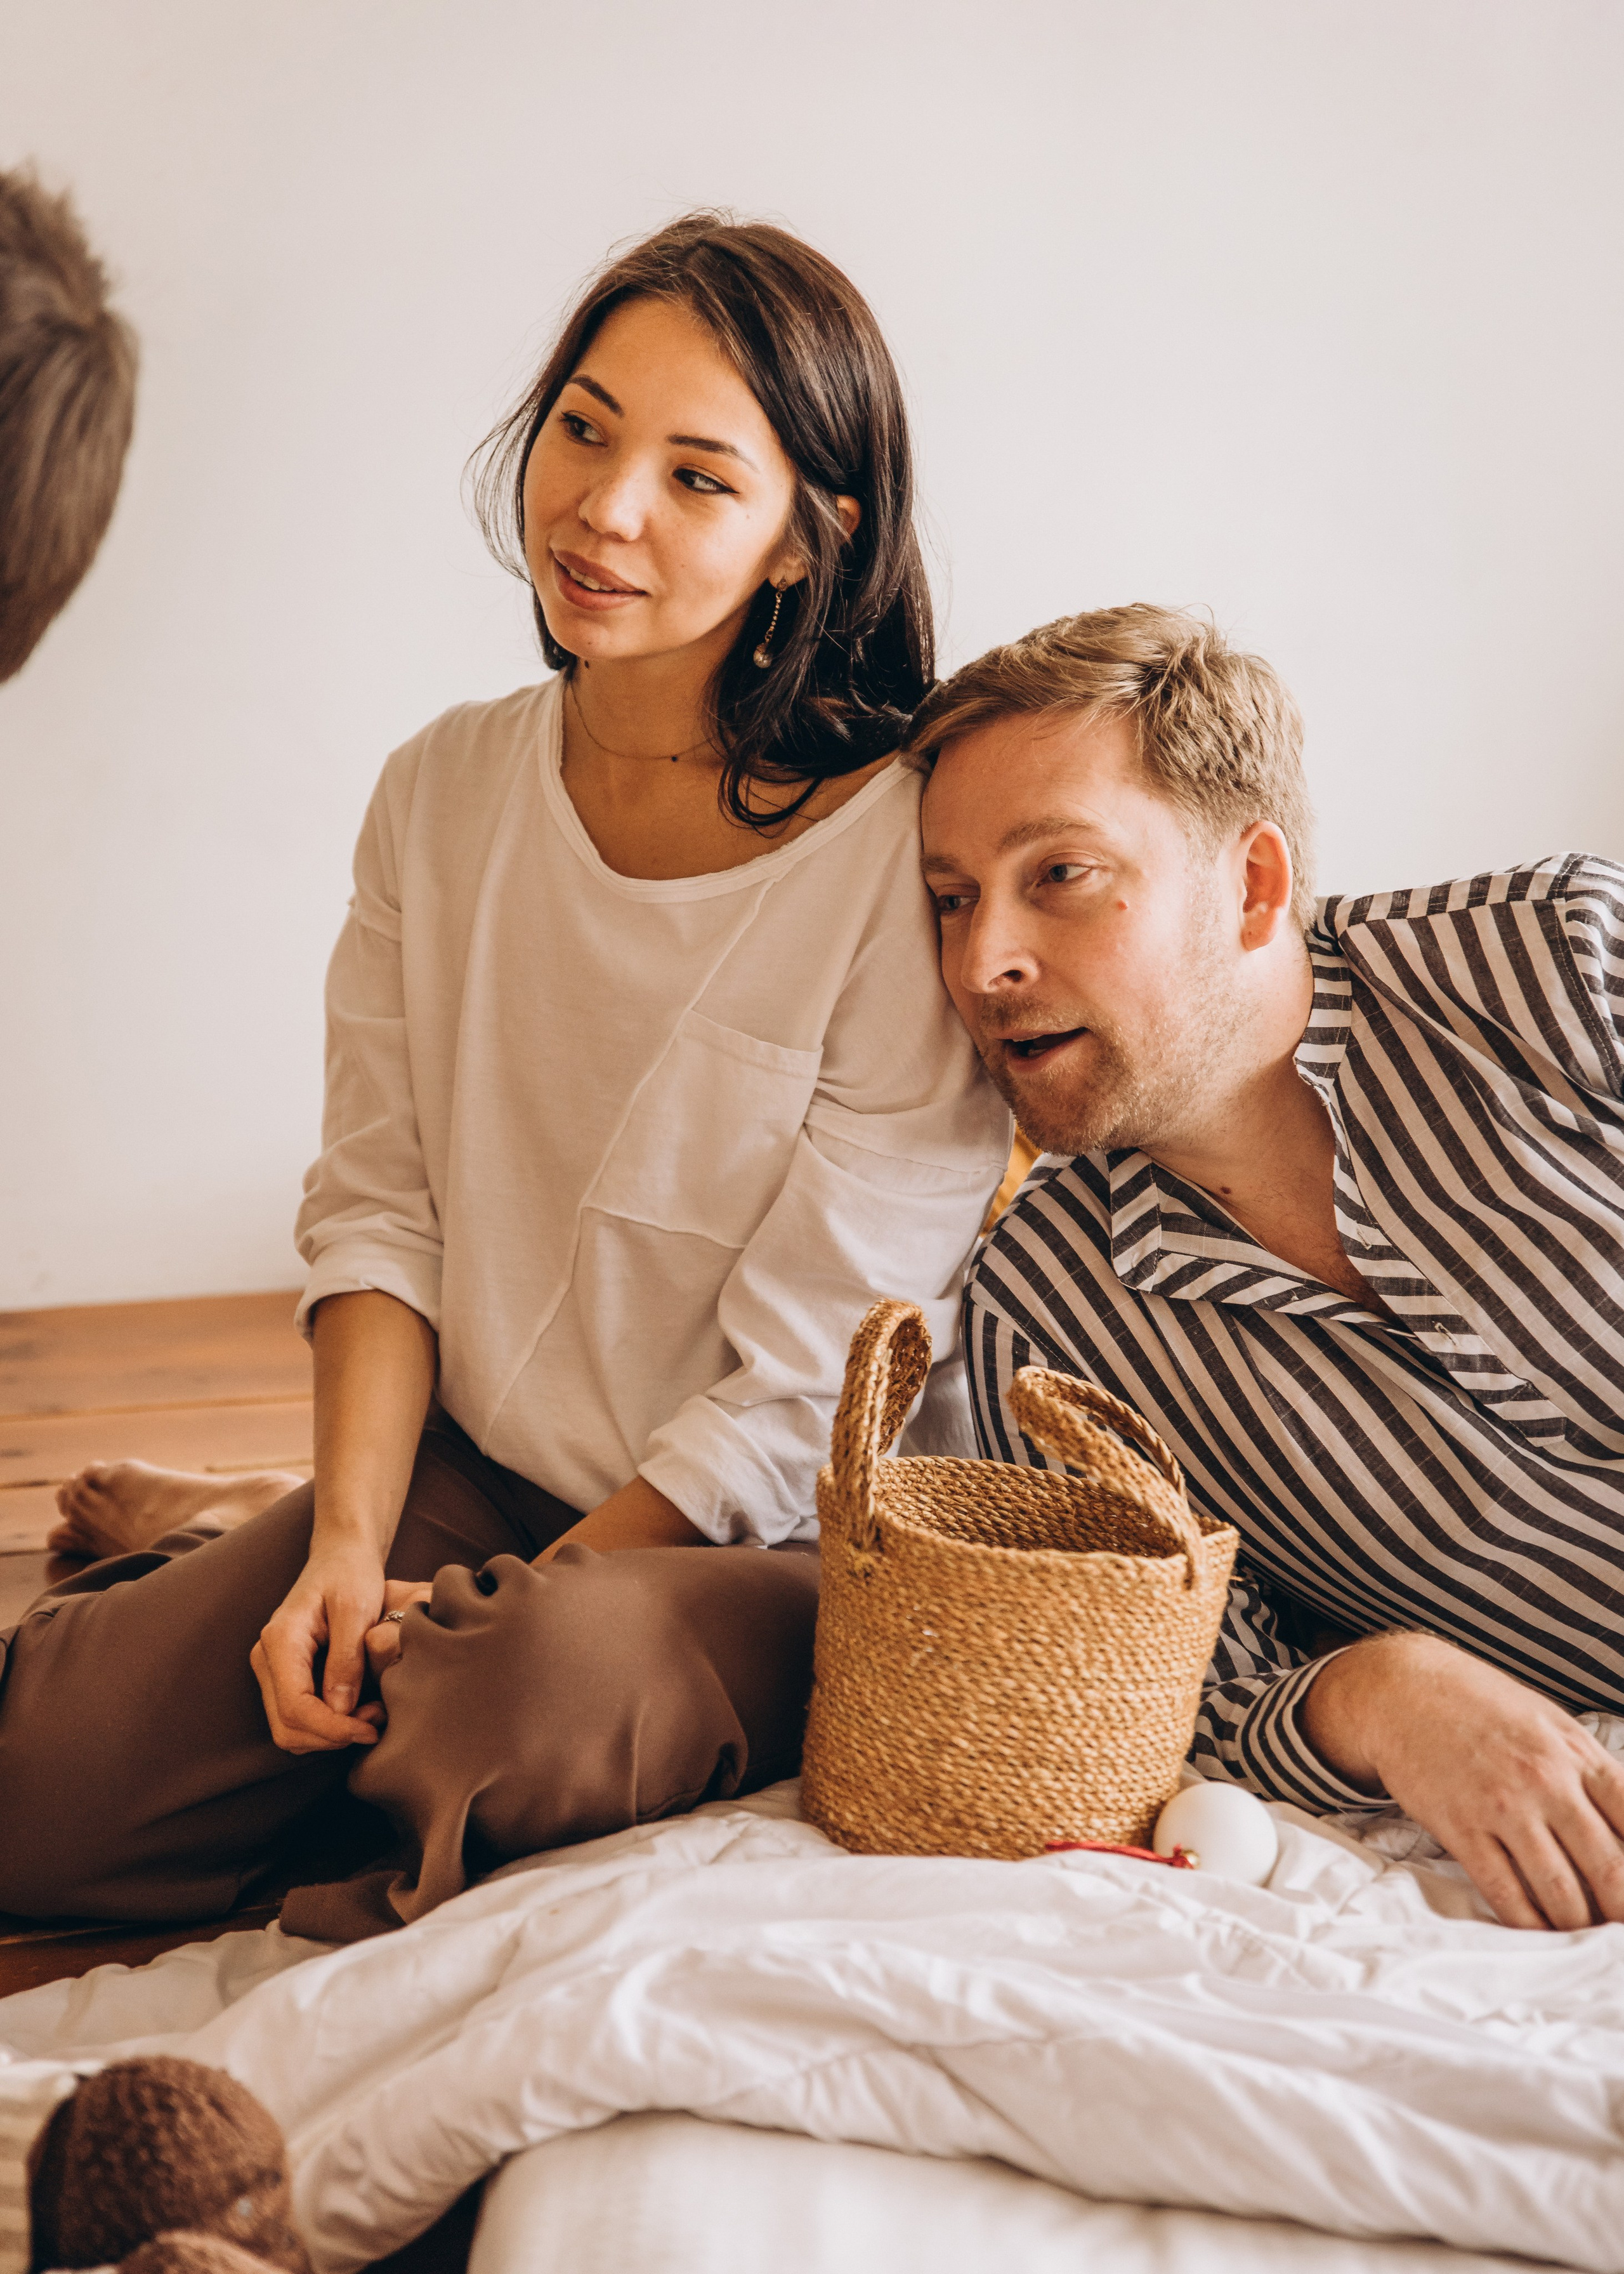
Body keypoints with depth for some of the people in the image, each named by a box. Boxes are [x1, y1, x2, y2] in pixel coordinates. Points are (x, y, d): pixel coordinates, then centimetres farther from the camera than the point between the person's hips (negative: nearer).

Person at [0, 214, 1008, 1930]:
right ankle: (182, 1565, 23)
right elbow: (379, 1209, 2)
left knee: (550, 1699, -37)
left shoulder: (906, 848, -18)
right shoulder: (446, 793, 1)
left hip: (767, 1549, -4)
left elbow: (806, 1384, -16)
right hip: (459, 1471, 4)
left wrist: (533, 1601, -14)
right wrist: (343, 1545, -12)